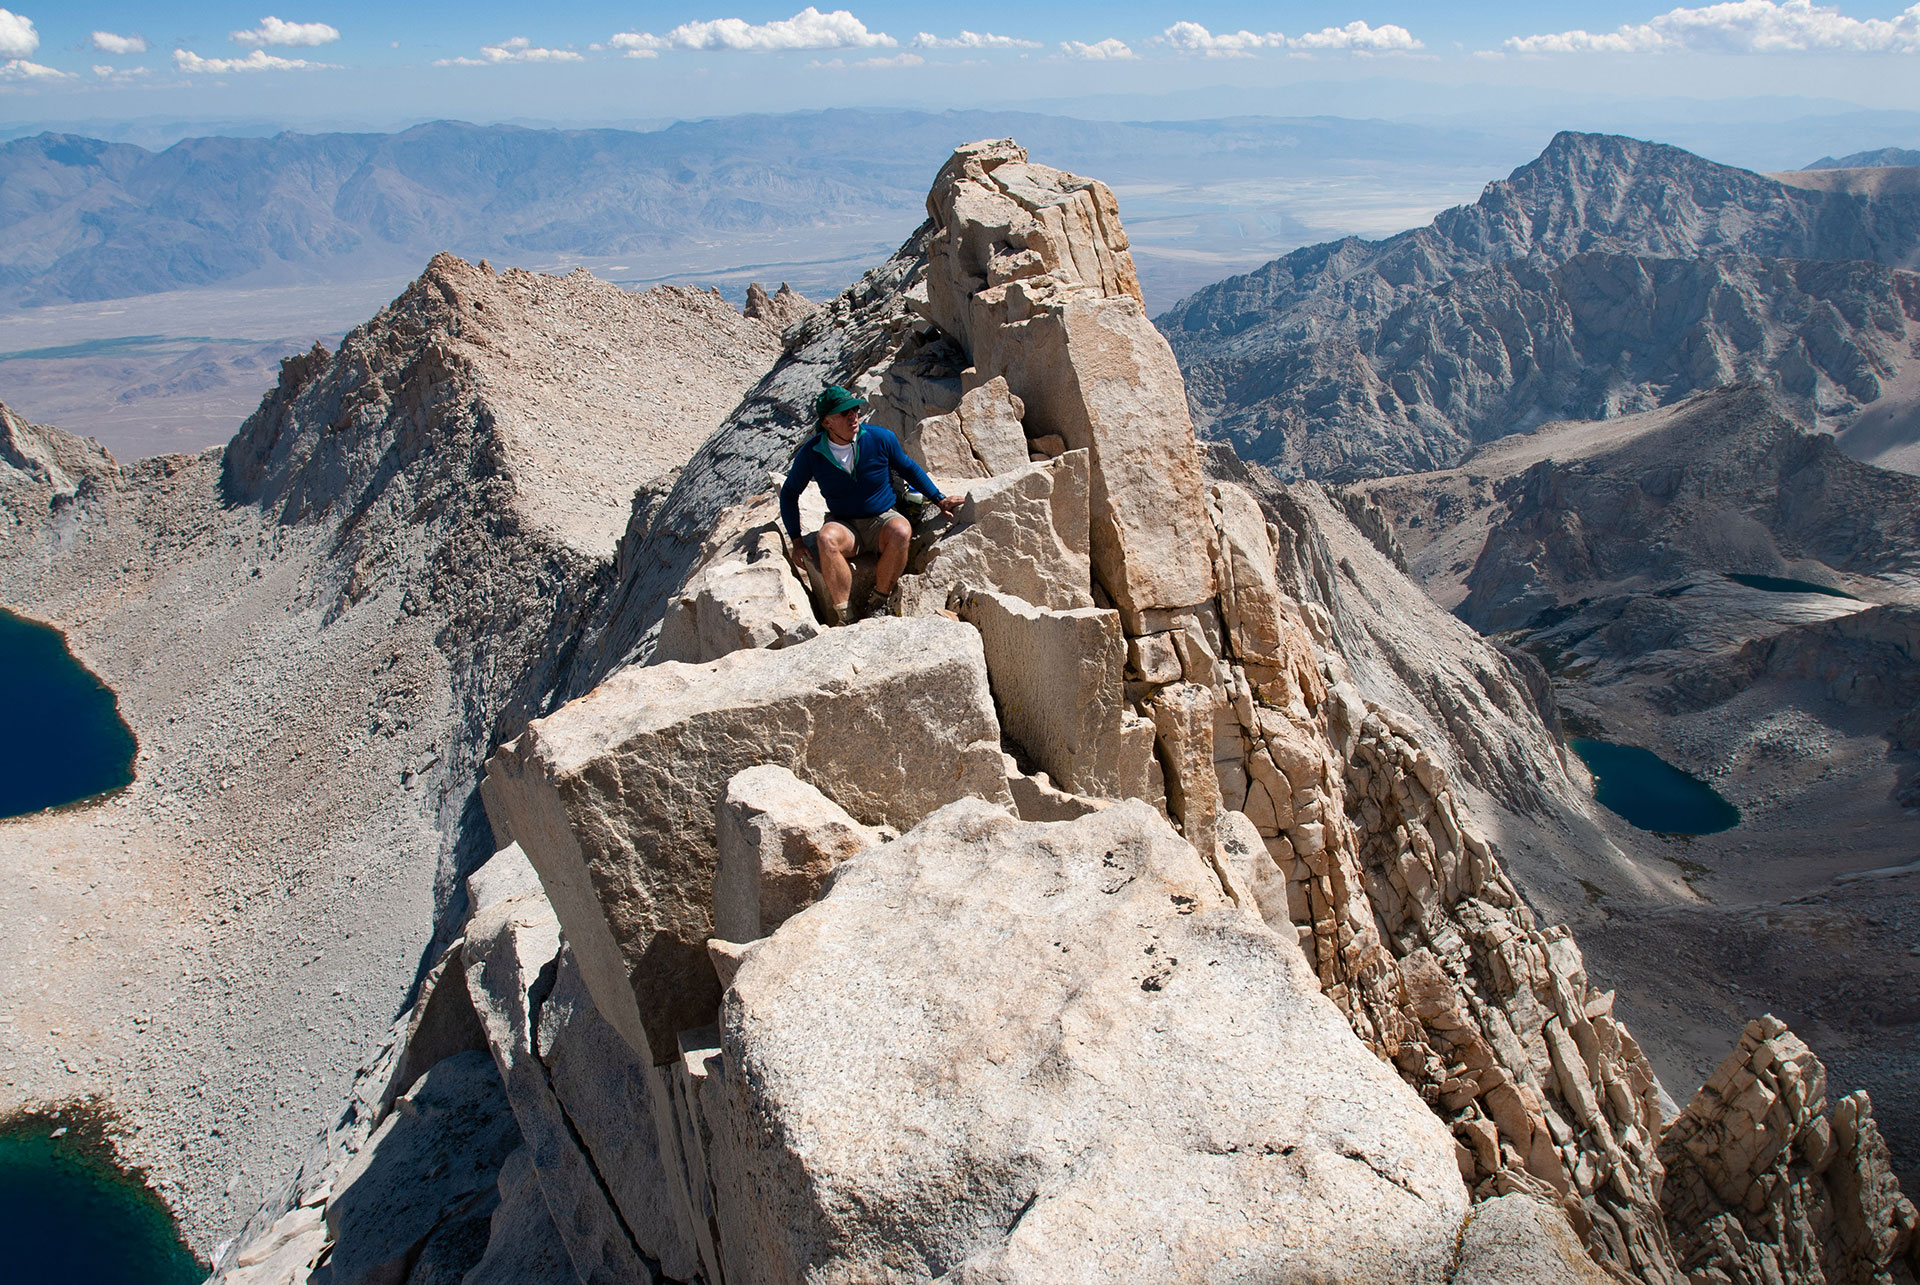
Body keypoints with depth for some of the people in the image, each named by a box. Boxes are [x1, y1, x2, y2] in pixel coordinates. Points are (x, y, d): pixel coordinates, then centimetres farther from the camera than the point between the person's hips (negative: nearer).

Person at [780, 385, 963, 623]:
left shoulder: (880, 438, -8)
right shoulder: (811, 453, -7)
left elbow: (908, 468, 11)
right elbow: (789, 493, 7)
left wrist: (939, 499, 7)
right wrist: (796, 541, 0)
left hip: (882, 522, 0)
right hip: (844, 525, 0)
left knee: (901, 531, -36)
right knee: (826, 539, -35)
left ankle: (875, 606, -20)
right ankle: (844, 619, -31)